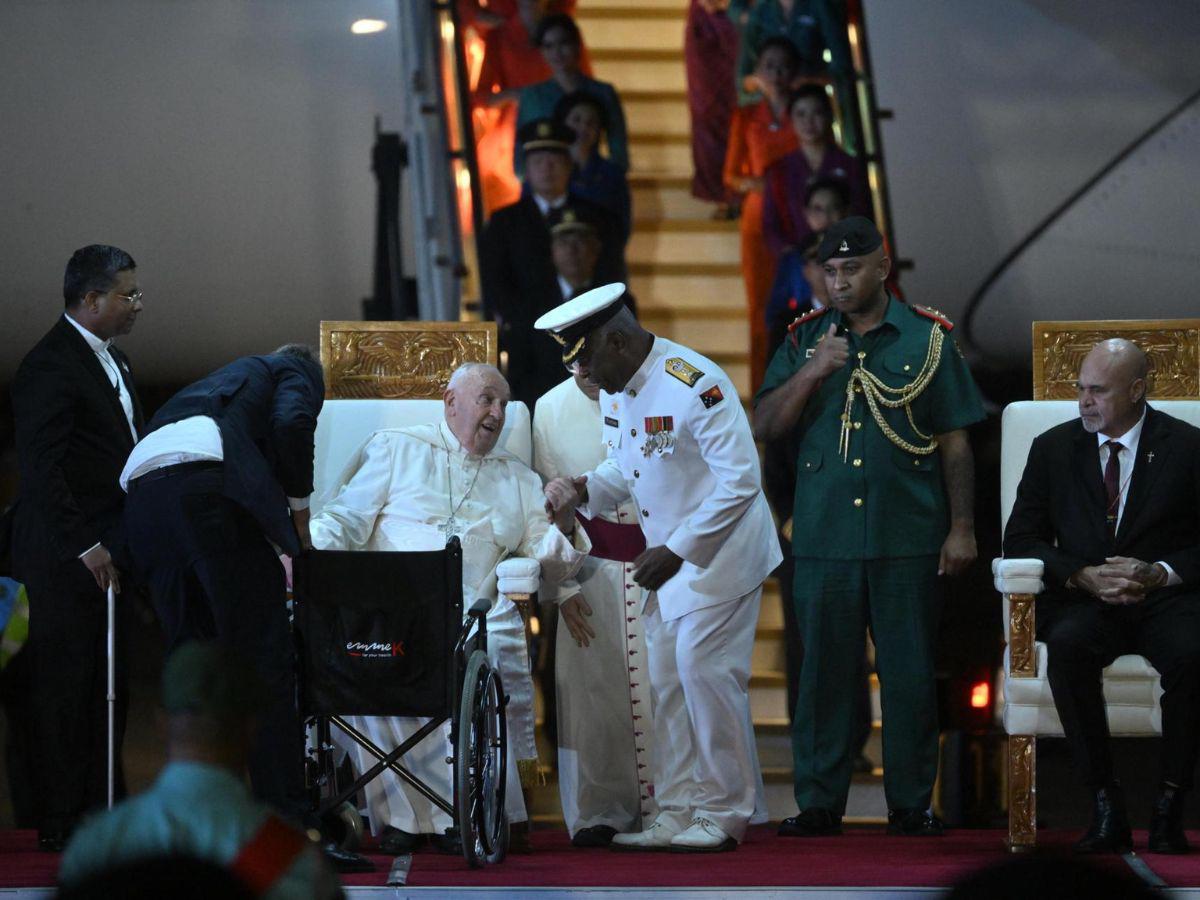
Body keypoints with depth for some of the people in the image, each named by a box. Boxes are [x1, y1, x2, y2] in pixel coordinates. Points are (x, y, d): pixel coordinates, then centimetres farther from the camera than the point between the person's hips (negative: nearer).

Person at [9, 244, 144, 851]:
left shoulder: (111, 360, 16)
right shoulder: (51, 365, -15)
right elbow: (40, 467, -20)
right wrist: (84, 546, -21)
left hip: (106, 550, 9)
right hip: (64, 557, -9)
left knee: (107, 686, 12)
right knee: (65, 685, -4)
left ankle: (103, 809, 19)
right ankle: (62, 820, 1)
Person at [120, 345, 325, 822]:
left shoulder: (228, 376, 41)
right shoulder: (297, 371, 22)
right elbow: (293, 424, -2)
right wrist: (299, 513, 7)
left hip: (140, 493, 7)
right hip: (210, 487, -7)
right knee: (265, 657, -3)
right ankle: (285, 814, -5)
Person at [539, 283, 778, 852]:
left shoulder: (695, 385, -24)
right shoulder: (614, 389, 4)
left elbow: (740, 481, -24)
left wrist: (676, 551, -24)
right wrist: (583, 490, -6)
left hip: (720, 552, -9)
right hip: (670, 558, 9)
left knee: (705, 673, -10)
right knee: (666, 682, 9)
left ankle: (725, 816, 1)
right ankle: (677, 812, 16)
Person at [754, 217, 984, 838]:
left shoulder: (928, 338, 6)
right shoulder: (805, 340, 10)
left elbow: (955, 442, 6)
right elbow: (764, 428, 5)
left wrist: (962, 528, 1)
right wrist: (810, 374, -10)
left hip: (909, 538, -1)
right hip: (824, 538, 1)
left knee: (910, 672, 1)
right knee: (824, 671, 2)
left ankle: (911, 804, 9)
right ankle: (818, 804, 9)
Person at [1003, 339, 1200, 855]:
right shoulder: (1053, 448, 11)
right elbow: (1021, 538, 7)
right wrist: (1082, 576, -10)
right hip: (1083, 600, 1)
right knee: (1067, 645, -34)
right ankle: (1105, 806, -28)